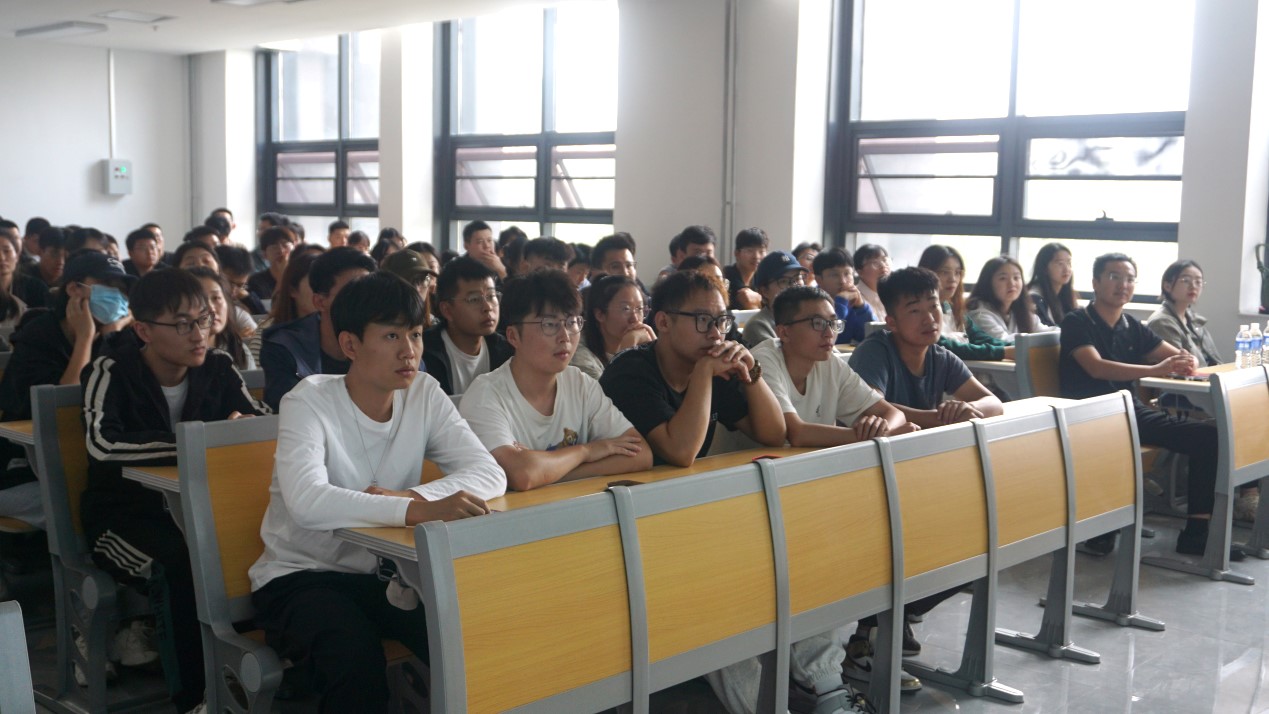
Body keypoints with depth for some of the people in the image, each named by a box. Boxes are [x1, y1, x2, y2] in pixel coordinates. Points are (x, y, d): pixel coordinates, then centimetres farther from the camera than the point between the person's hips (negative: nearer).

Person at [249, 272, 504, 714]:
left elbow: (489, 474, -12)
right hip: (299, 576, -4)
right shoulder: (309, 403, -17)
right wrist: (420, 511, -46)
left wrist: (411, 495, -30)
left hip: (385, 575, 4)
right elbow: (307, 501, -35)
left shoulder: (424, 394, -2)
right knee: (356, 657, -33)